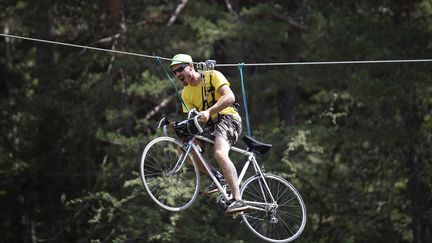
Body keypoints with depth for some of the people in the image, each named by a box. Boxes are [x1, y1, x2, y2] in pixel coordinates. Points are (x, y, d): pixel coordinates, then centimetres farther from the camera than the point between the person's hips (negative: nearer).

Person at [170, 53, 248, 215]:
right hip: (208, 125, 8)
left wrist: (208, 112, -34)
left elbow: (229, 97, -22)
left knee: (220, 154, -32)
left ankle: (238, 200, -37)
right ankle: (218, 178, 3)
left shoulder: (213, 76, -9)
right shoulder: (186, 93, 9)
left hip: (227, 118, -8)